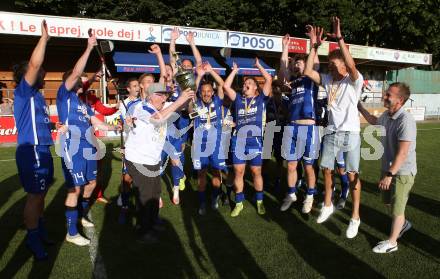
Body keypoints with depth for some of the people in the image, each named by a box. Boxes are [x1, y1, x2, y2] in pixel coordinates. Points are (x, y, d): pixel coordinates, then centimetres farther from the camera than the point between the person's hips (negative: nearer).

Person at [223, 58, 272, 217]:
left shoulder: (261, 99, 8)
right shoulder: (238, 100, 14)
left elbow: (269, 79, 0)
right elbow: (226, 86, 7)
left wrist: (258, 65, 11)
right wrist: (234, 71, 15)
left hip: (255, 139, -2)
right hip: (238, 139, 2)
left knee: (256, 172, 5)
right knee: (238, 172, 5)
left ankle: (259, 201, 21)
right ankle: (239, 202, 17)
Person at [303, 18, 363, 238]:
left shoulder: (354, 81, -8)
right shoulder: (328, 80, 6)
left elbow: (351, 66, -29)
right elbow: (308, 71, -2)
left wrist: (339, 38, -30)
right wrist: (314, 46, -5)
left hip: (350, 134, -5)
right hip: (331, 133, 5)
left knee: (352, 175, 2)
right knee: (326, 169, 14)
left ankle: (355, 217, 14)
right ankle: (328, 205, 35)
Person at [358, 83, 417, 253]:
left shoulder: (405, 121, -26)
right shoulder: (386, 115, 0)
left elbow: (402, 153, -29)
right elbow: (374, 121, 27)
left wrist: (390, 174, -29)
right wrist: (360, 107, 27)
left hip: (402, 172, -8)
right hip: (387, 168, 8)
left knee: (396, 208, 6)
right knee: (388, 201, 24)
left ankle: (391, 243, 24)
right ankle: (403, 224, 51)